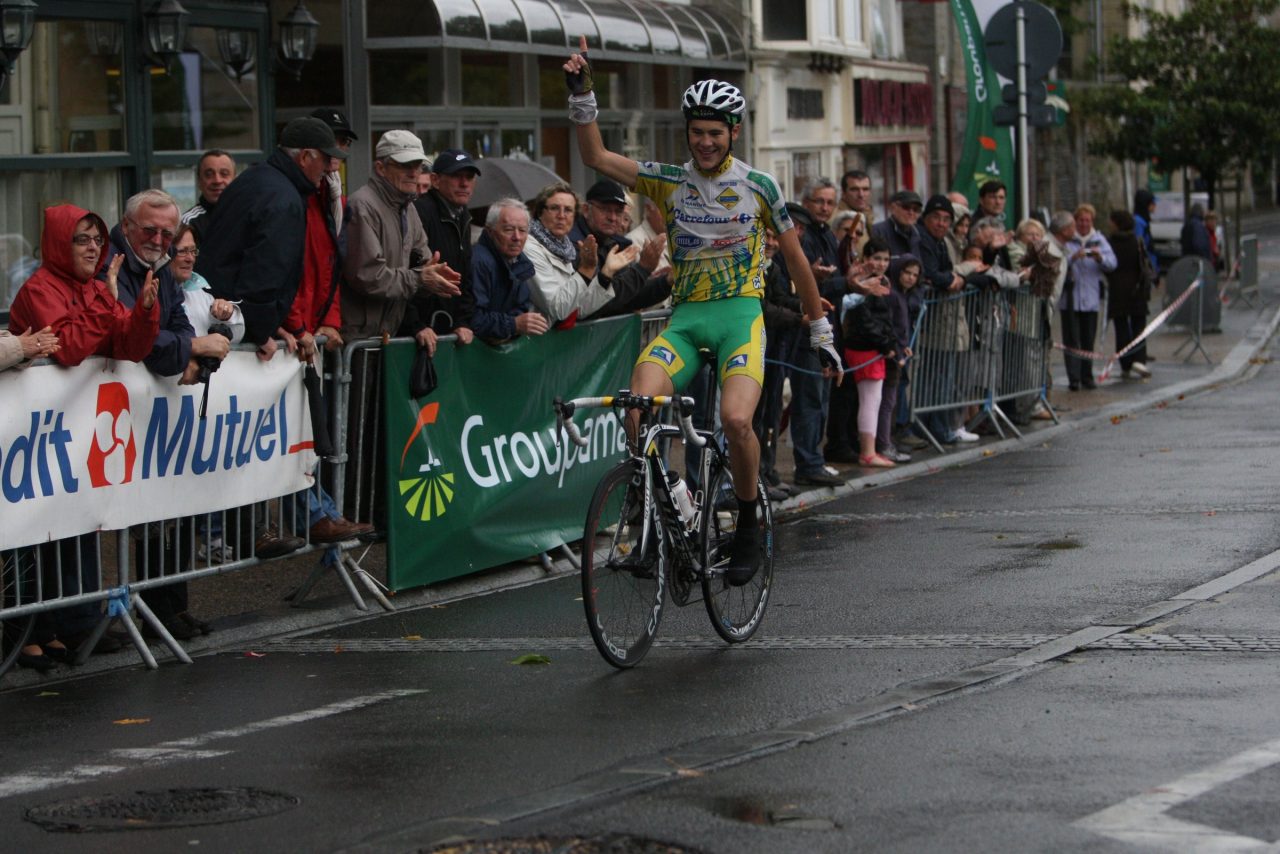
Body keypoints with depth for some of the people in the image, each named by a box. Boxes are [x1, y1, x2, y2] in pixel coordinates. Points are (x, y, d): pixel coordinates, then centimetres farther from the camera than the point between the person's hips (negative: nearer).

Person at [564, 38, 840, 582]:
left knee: (736, 419, -27)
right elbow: (595, 158, -3)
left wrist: (821, 332, 16)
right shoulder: (670, 183, 7)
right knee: (640, 404, -28)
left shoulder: (758, 186, 4)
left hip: (741, 315, -2)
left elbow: (795, 258, 13)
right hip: (684, 318, 2)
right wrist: (582, 95, -16)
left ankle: (749, 525, -3)